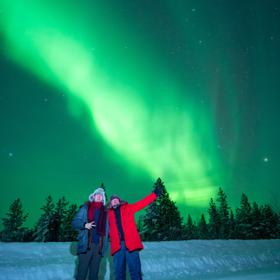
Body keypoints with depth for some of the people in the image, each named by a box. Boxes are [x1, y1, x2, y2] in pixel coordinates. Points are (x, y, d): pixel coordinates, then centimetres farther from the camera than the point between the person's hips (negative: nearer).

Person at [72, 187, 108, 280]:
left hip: (98, 246, 3)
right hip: (86, 245, -3)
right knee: (82, 272, -2)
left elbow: (106, 228, 12)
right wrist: (85, 225, -15)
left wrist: (104, 244, -1)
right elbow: (75, 222, 2)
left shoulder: (105, 211, 12)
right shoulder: (86, 207, 5)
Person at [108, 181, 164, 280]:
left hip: (131, 243, -1)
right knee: (119, 271, 7)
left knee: (135, 270, 0)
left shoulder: (127, 208, 13)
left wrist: (155, 194, -1)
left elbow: (142, 203, 6)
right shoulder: (109, 214, 15)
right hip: (117, 245, 1)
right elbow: (108, 229, 17)